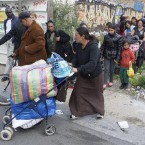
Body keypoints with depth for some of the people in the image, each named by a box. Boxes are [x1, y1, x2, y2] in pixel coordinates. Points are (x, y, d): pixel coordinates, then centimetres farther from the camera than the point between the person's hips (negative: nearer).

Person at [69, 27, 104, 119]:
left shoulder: (93, 47, -31)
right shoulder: (80, 46, -7)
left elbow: (92, 63, -41)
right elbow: (76, 58, -4)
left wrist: (78, 69, -47)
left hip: (95, 75, -6)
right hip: (83, 75, 6)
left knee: (96, 94, 14)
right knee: (78, 92, 3)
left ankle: (100, 111, 37)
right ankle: (77, 112, 18)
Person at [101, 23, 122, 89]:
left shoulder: (118, 37, -9)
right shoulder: (106, 36, -2)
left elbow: (119, 48, -8)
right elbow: (103, 46, 5)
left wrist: (117, 58, -10)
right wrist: (101, 54, 2)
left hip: (113, 56, -1)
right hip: (106, 55, 1)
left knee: (112, 69, 10)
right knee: (106, 69, -1)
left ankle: (111, 81, 28)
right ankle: (105, 83, 4)